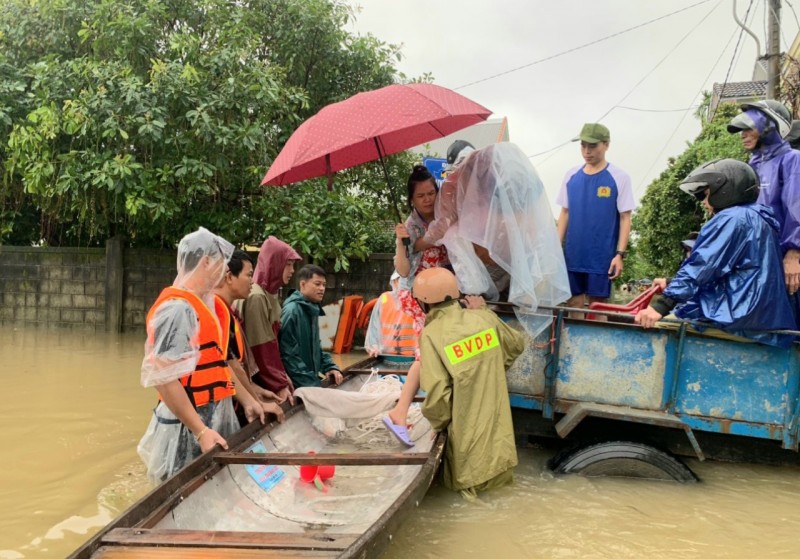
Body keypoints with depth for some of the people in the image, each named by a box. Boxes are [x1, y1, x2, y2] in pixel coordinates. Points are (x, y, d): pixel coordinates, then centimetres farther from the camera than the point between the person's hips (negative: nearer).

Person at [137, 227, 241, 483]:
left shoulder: (200, 304, 11)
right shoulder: (177, 308, -19)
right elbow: (163, 378, -23)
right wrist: (200, 431, -25)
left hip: (211, 419, 9)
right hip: (188, 429, -9)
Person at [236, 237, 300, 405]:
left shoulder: (270, 295, 11)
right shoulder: (256, 297, -17)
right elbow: (261, 349, -19)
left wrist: (283, 379, 9)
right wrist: (279, 385, -17)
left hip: (270, 379, 9)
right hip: (261, 382, -9)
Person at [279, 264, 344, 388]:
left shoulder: (312, 310, 13)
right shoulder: (292, 311, -16)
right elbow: (288, 354, -21)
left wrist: (330, 367, 8)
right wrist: (308, 384, -21)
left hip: (312, 382, 9)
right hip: (299, 386, -9)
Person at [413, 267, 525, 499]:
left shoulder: (431, 335, -18)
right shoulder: (483, 318, -4)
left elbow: (438, 392, -22)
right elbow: (517, 344, 14)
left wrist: (436, 423, -3)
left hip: (469, 434, -5)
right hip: (498, 430, 5)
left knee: (468, 482, 16)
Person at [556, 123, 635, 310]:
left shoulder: (619, 177, -5)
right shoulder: (571, 175, 6)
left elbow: (625, 218, -5)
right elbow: (565, 213, 11)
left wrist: (620, 254, -11)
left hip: (602, 257, -3)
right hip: (573, 255, 3)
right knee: (573, 301, 9)